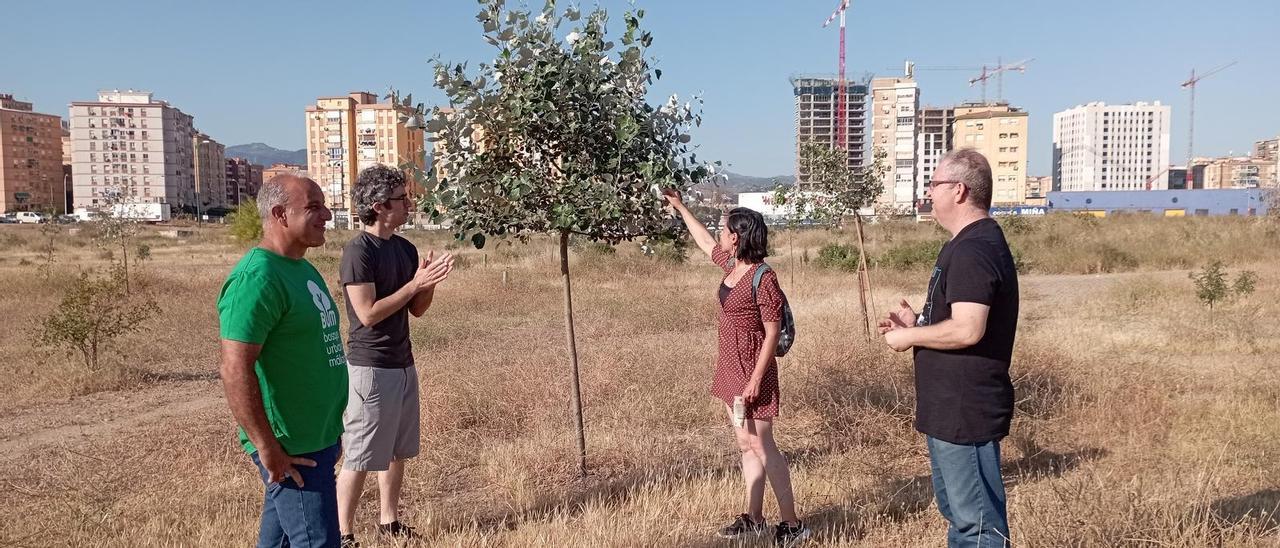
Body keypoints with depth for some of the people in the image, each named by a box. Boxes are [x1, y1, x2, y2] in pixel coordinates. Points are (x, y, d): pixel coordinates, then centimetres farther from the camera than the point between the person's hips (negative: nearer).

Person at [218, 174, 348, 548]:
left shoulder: (301, 269, 11)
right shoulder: (257, 278, -19)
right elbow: (235, 370, -24)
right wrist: (268, 449, -22)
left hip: (318, 439, 9)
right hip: (290, 449, -9)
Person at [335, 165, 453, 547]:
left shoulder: (405, 248, 8)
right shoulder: (358, 252, -16)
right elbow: (368, 314, -21)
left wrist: (430, 282, -7)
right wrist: (414, 283, -20)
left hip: (403, 364, 8)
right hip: (370, 368, -8)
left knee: (397, 450, 16)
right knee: (359, 457, 0)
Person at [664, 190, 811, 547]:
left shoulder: (763, 277, -19)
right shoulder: (732, 264, 5)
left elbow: (772, 333, -19)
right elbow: (705, 242, 26)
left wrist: (756, 380, -22)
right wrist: (680, 207, 31)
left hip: (752, 372, -9)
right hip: (731, 369, 9)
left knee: (761, 446, -3)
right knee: (746, 445, 13)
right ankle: (753, 519, 23)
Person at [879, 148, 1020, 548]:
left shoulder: (973, 250, -20)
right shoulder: (977, 242, 14)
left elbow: (967, 329, -30)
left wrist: (909, 337, -15)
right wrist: (918, 323, 8)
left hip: (965, 413, -11)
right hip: (953, 409, 11)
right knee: (959, 514, 22)